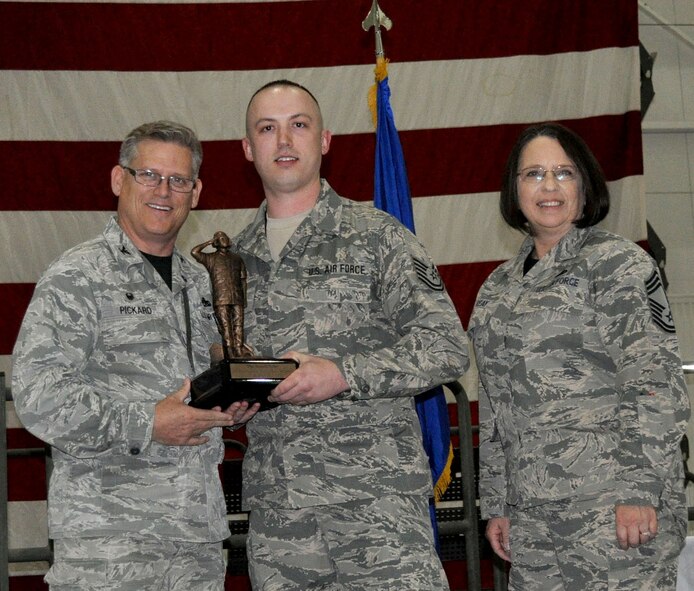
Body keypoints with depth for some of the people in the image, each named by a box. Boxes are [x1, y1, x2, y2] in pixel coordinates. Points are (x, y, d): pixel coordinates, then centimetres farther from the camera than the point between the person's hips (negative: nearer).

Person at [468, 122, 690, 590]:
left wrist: (640, 491, -16)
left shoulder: (616, 262, -2)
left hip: (614, 506, -6)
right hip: (532, 511, 6)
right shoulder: (498, 288, 17)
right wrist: (496, 503, 15)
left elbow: (656, 381, -10)